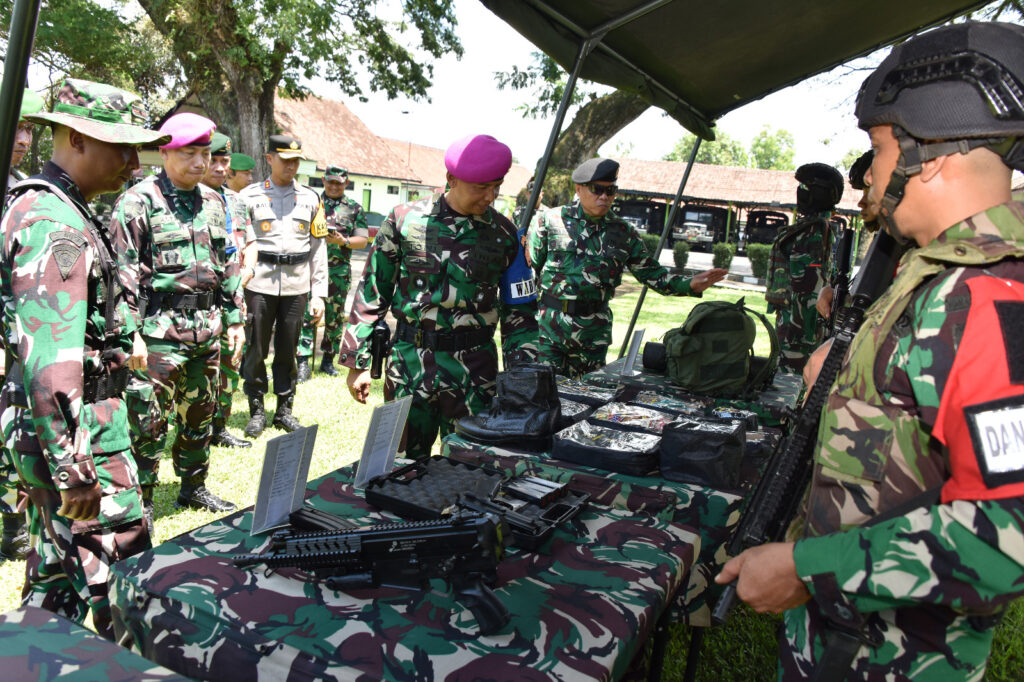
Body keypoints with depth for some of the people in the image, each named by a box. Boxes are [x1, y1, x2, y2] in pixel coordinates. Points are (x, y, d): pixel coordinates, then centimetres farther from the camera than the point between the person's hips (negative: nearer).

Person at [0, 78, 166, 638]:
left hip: (49, 423, 11)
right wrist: (72, 469, -27)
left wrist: (124, 353, 28)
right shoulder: (55, 224, -21)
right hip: (74, 427, -11)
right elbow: (51, 360, -28)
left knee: (58, 560, 22)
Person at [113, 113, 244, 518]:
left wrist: (234, 319, 15)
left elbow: (228, 266, 18)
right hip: (161, 329, -6)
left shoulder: (213, 202, 13)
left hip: (207, 327, 7)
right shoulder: (139, 202, -7)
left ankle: (193, 488, 32)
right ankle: (141, 503, 13)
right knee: (149, 419, -2)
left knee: (200, 413, 16)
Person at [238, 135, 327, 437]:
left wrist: (318, 294, 3)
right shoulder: (250, 196, 3)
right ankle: (256, 411, 17)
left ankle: (284, 410, 20)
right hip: (260, 284, -2)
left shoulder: (310, 198, 9)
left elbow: (318, 248, 8)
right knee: (256, 350, 4)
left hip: (296, 285, 2)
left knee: (287, 350, 9)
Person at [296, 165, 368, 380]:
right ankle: (303, 362, -6)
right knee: (308, 314, -8)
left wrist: (344, 241, -11)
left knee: (335, 317, 7)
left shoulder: (354, 208, 11)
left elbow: (363, 240, 7)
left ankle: (328, 360, 20)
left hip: (339, 272, 1)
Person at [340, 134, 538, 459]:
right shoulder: (405, 221, -1)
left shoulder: (502, 233, 3)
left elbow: (519, 308, 9)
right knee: (404, 462, 10)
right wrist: (358, 362, 3)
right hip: (410, 360, 0)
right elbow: (372, 293, 4)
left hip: (474, 365, 1)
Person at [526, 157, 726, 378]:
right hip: (550, 325, -2)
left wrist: (690, 285, -4)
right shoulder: (551, 220, 0)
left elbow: (650, 273, 10)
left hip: (594, 331, 3)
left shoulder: (624, 233, 7)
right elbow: (528, 266, 3)